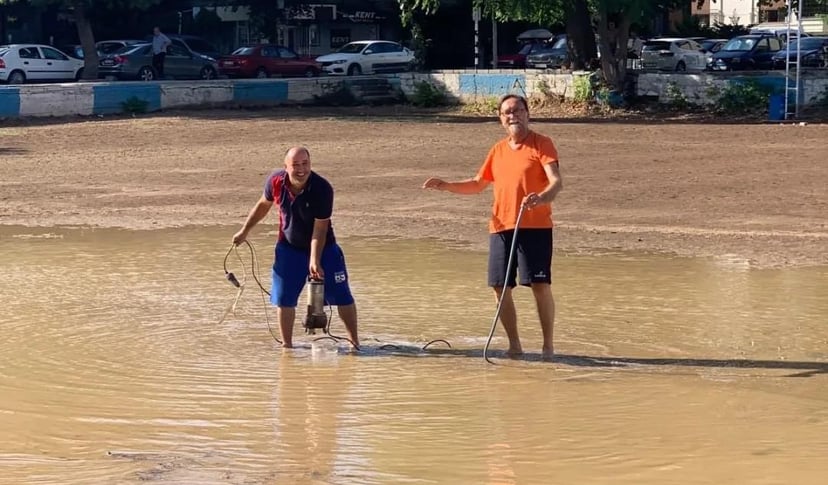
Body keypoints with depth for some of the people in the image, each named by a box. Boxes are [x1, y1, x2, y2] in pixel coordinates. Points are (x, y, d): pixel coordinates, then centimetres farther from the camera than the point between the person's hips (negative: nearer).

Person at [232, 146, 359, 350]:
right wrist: (245, 231, 12)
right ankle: (286, 345, 17)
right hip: (289, 248, 3)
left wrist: (315, 262, -33)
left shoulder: (322, 188, -28)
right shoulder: (276, 181, -16)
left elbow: (319, 229, -27)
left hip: (323, 248, -3)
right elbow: (263, 205, 6)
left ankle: (354, 342, 12)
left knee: (342, 296, -2)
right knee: (284, 298, 4)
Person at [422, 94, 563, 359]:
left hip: (535, 226, -6)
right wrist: (446, 186, 13)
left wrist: (541, 197, -36)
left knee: (540, 286, -9)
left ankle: (548, 345, 2)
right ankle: (514, 345, 17)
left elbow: (556, 181, -15)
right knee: (501, 288, 5)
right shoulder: (498, 150, 16)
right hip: (501, 227, 6)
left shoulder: (542, 144, -2)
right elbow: (478, 184, 27)